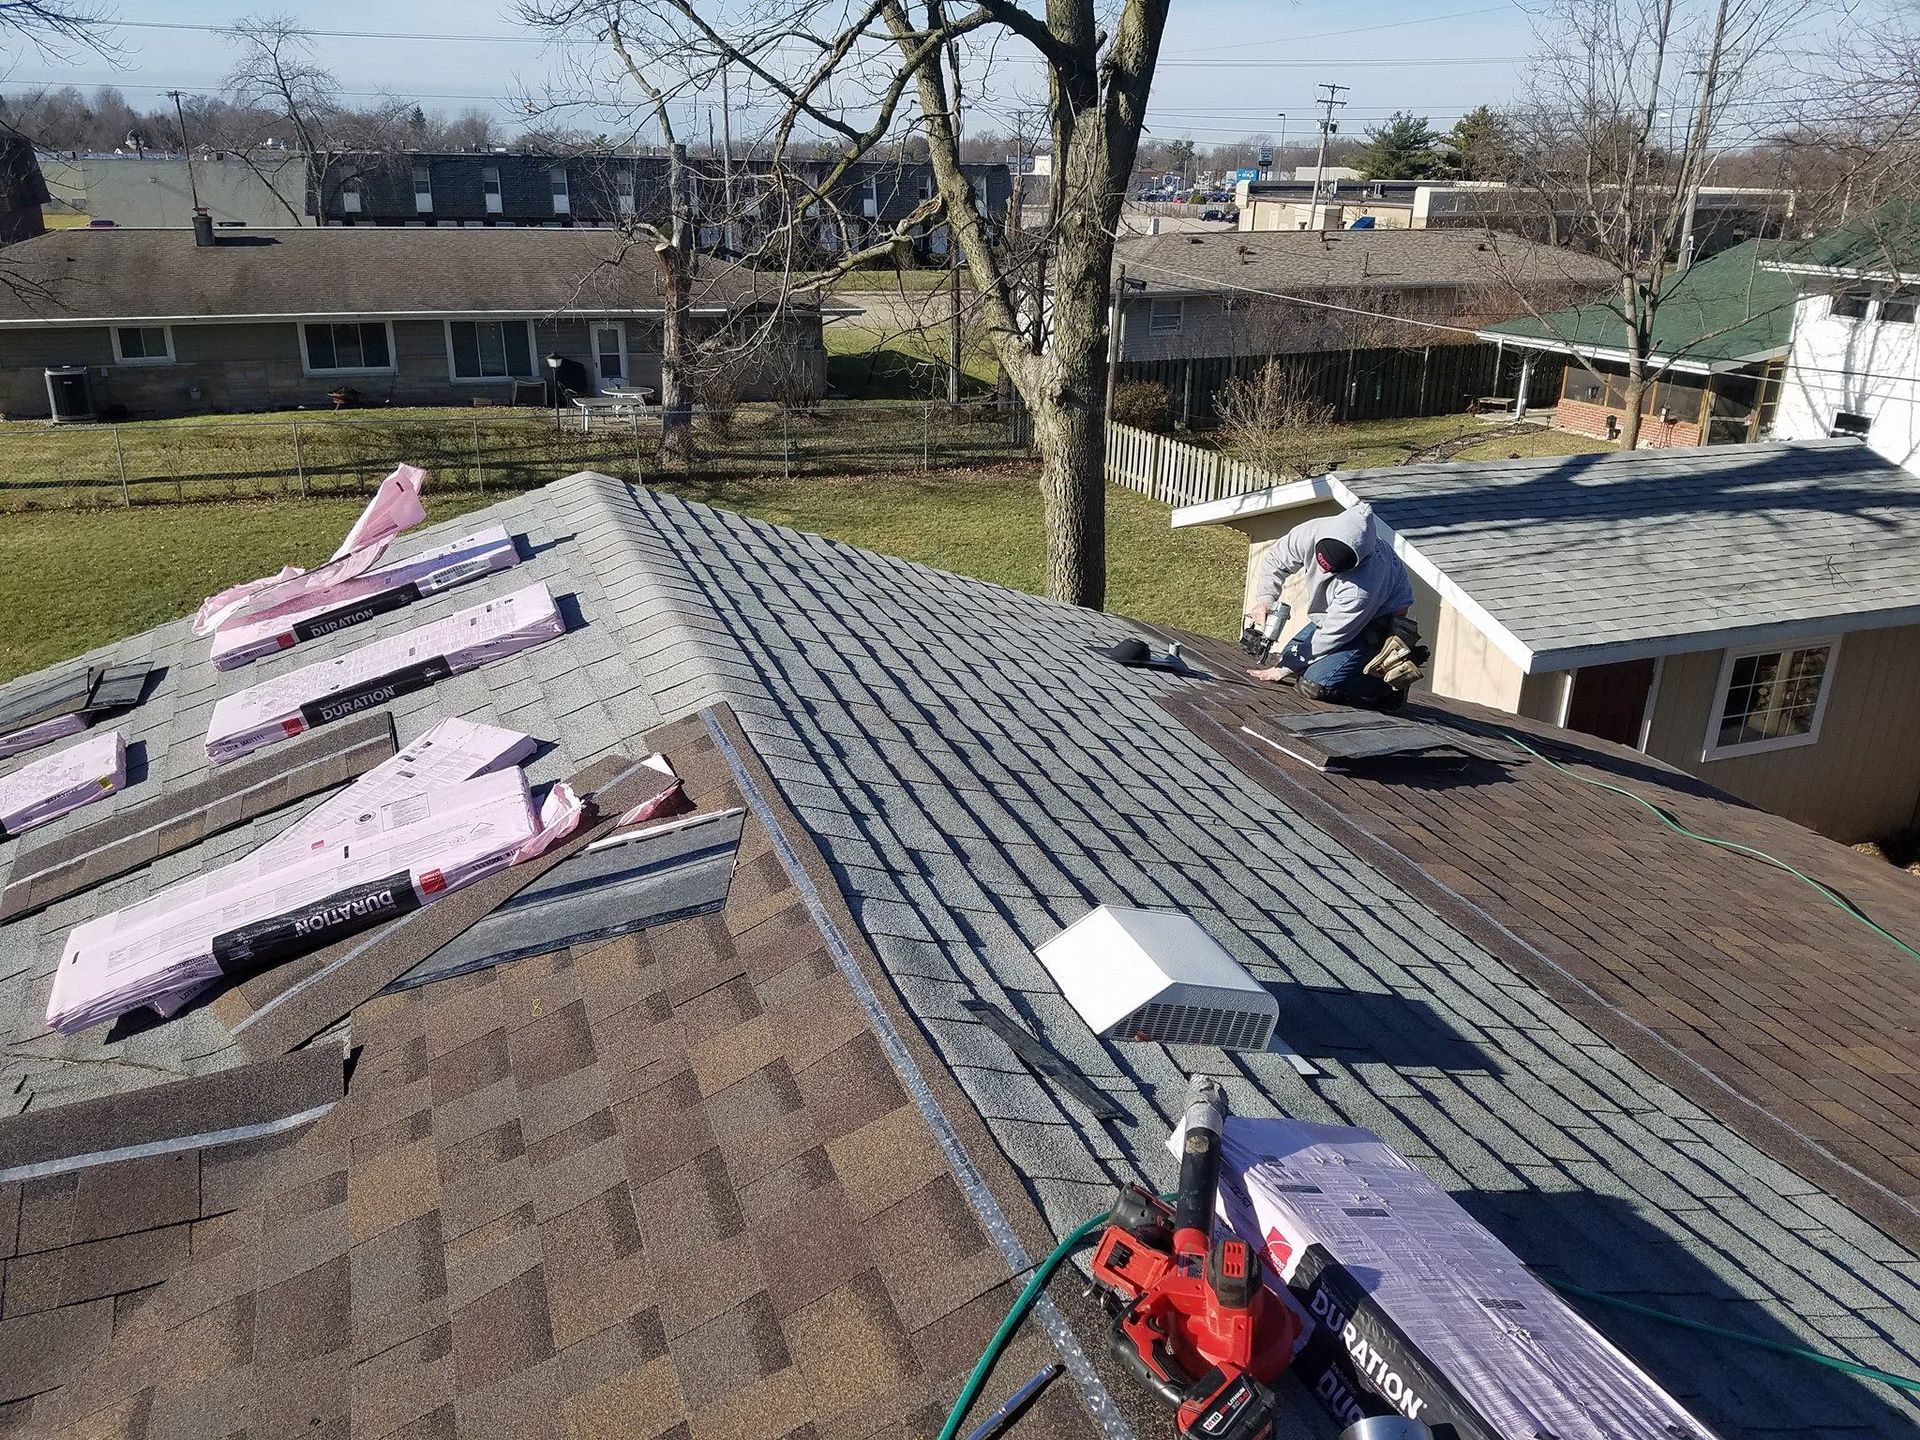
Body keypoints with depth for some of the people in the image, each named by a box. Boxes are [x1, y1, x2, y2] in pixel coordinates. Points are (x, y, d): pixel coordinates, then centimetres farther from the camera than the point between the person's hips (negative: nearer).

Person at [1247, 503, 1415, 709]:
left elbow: (1334, 635, -29)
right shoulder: (1311, 533, -25)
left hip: (1377, 621, -8)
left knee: (1315, 684, -22)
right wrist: (1264, 598, -23)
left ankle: (1388, 685, -5)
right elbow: (1274, 559, -5)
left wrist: (1285, 668, -21)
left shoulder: (1365, 583, -40)